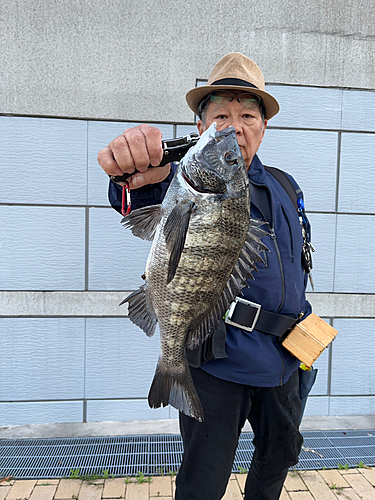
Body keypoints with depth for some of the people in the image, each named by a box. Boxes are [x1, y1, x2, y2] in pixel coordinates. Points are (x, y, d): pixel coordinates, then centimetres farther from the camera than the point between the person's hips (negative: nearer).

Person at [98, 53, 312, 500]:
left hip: (282, 360, 6)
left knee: (280, 451, 27)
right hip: (218, 360, -5)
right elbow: (164, 194, -34)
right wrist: (136, 168, -56)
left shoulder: (283, 189, 9)